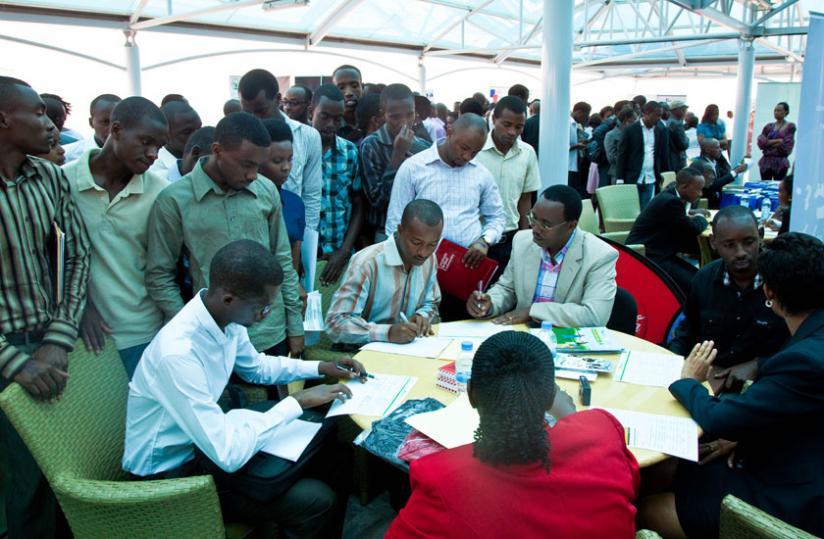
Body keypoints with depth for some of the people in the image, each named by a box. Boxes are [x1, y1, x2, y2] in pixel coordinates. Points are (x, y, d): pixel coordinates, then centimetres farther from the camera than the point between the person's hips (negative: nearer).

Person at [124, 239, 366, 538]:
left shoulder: (225, 317, -10)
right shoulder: (177, 353, -35)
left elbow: (256, 366, 12)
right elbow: (228, 454, -32)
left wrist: (320, 367, 1)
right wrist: (297, 402, -24)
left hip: (207, 436, 8)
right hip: (171, 472, -8)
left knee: (321, 431, 9)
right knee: (317, 501, -15)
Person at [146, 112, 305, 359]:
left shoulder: (266, 191, -1)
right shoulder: (174, 200, -10)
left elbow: (282, 260, 6)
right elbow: (159, 276, -4)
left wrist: (295, 326, 8)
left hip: (273, 335, 3)